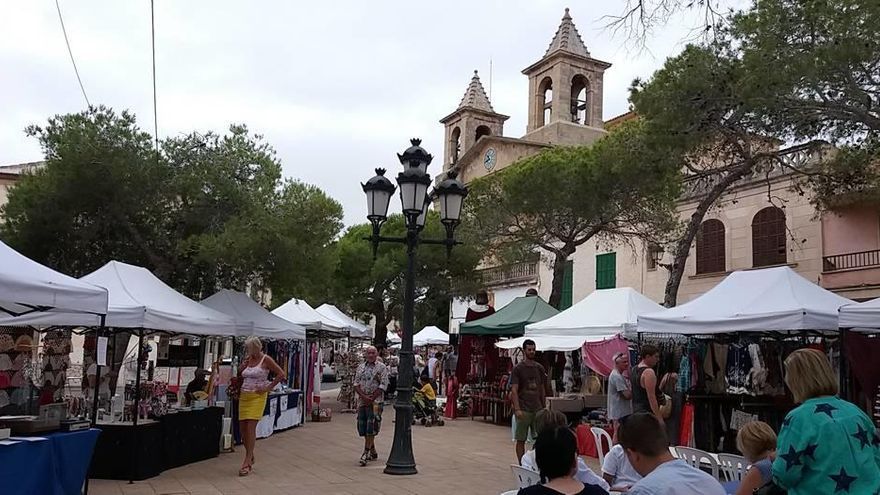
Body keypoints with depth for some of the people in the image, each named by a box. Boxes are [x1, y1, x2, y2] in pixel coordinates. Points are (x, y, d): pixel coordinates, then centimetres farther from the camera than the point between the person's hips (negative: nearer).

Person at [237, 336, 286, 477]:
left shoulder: (266, 360, -5)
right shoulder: (247, 359, 12)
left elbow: (281, 374, -7)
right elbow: (240, 377, 21)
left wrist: (268, 388, -9)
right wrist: (242, 366, 2)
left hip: (257, 396, -6)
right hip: (244, 395, 6)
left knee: (250, 427, -13)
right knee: (242, 428, 5)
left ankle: (247, 462, -9)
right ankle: (251, 457, 24)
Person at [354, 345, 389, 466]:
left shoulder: (382, 368, -1)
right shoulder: (360, 367, 12)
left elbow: (383, 386, -8)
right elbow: (356, 384, 6)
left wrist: (371, 398, -13)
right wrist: (364, 396, -9)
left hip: (375, 402, -5)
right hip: (362, 401, 5)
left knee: (370, 429, -10)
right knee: (362, 428, 8)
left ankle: (366, 454, -8)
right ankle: (373, 452, 21)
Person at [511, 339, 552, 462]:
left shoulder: (539, 368, 11)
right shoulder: (518, 369, -3)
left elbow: (542, 389, 16)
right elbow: (514, 390, -9)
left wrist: (544, 407, 11)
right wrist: (517, 409, -19)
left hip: (537, 409, 4)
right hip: (523, 410, -4)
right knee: (521, 440, 2)